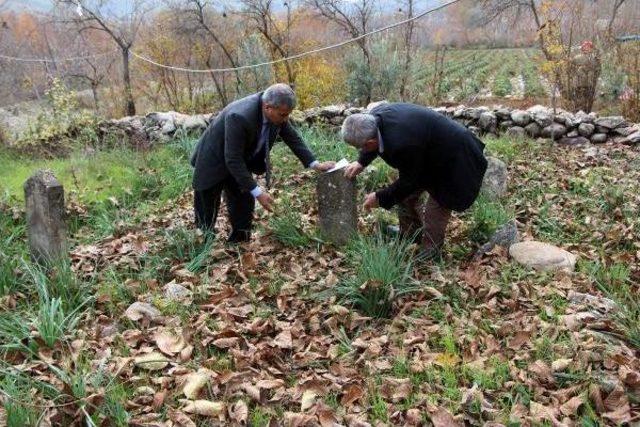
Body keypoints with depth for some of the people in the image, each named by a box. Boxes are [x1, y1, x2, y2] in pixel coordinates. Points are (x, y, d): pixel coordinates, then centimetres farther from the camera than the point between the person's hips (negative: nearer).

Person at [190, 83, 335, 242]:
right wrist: (257, 192, -35)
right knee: (207, 219, 2)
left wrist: (315, 164, -9)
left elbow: (293, 138, -2)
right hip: (214, 163, -7)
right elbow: (233, 160, -35)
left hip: (240, 162, 7)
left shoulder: (276, 112, -18)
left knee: (244, 206, 6)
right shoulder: (239, 116, -39)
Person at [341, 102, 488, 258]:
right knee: (407, 197, 14)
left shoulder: (401, 144, -42)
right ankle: (410, 233, 35)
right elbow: (377, 142, 9)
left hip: (451, 164, -9)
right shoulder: (375, 115, -18)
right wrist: (361, 162, -2)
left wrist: (380, 198, -11)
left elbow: (408, 181, -23)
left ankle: (430, 250, 22)